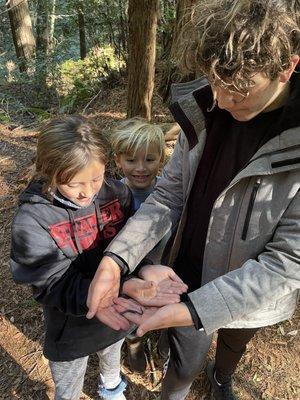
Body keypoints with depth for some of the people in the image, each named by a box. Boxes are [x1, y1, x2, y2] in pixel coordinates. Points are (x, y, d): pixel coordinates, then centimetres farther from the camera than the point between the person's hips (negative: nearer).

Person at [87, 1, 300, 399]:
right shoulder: (204, 112, -17)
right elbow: (169, 194, -12)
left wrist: (193, 310, -34)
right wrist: (116, 257, -26)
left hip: (250, 297, 0)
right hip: (189, 277, 1)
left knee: (233, 345, 33)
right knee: (186, 365, 20)